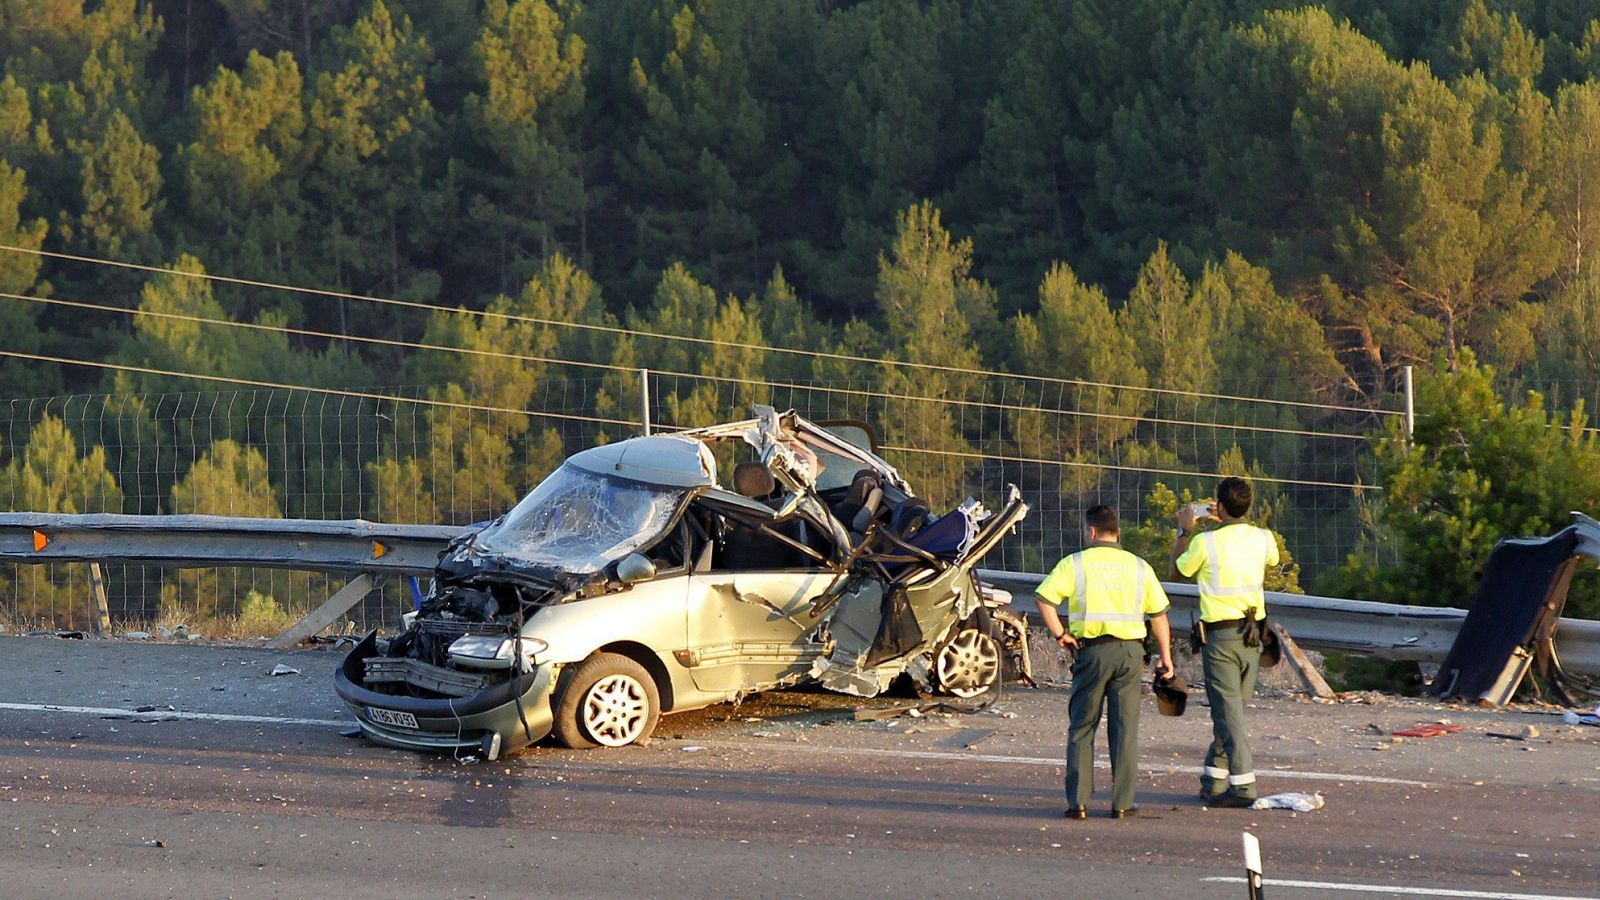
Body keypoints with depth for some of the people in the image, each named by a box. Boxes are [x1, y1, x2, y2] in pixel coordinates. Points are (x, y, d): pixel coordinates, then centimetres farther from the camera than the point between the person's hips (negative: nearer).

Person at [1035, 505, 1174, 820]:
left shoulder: (1075, 563, 1)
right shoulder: (1138, 566, 8)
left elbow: (1044, 598, -10)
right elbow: (1158, 614, 8)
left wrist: (1060, 634, -2)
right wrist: (1165, 656, 13)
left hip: (1092, 650, -1)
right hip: (1130, 649, 1)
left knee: (1082, 727, 7)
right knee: (1125, 728, 6)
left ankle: (1078, 802, 3)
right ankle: (1122, 803, 4)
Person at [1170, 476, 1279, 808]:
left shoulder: (1206, 542, -12)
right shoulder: (1263, 538, 2)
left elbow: (1175, 572, 5)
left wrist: (1184, 531, 17)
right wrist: (1228, 522, 31)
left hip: (1220, 634, -5)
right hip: (1252, 633, 5)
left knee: (1228, 712, -4)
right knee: (1232, 710, 14)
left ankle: (1242, 785, -10)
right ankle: (1214, 781, 21)